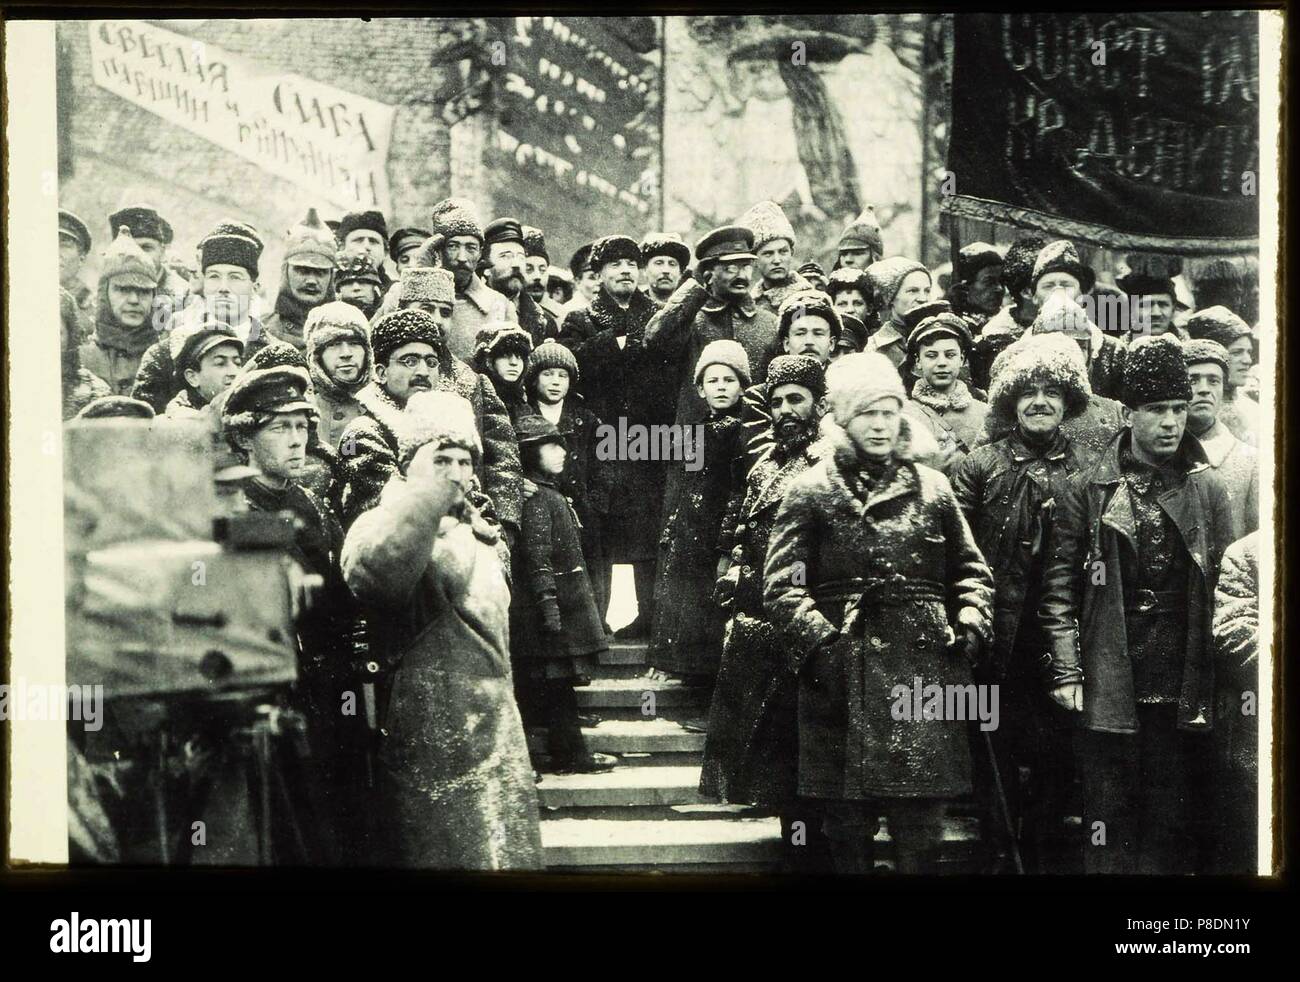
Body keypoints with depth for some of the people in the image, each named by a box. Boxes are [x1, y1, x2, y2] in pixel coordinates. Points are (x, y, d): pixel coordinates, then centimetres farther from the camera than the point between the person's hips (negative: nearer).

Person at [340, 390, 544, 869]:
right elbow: (375, 565, -38)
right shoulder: (386, 525, -12)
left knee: (506, 854, 10)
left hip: (494, 735, 8)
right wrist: (425, 486, -35)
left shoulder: (478, 535, 15)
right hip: (430, 747, -8)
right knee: (440, 852, -3)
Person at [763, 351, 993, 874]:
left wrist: (969, 627, 1)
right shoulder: (812, 491, 5)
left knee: (920, 821, 0)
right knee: (848, 821, 3)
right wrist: (818, 643, -14)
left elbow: (971, 571, 18)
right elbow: (781, 585, -2)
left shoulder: (931, 487, 14)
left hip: (923, 664, 2)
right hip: (843, 672, -2)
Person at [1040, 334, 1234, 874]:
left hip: (1185, 690, 2)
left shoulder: (1207, 490, 7)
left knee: (1175, 829, 7)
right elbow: (1059, 589, 0)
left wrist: (1220, 684, 0)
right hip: (1109, 687, -1)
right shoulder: (1090, 490, 1)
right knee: (1109, 831, 2)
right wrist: (1067, 673, -8)